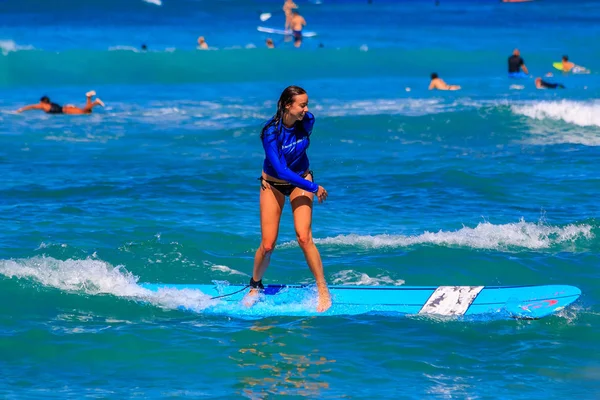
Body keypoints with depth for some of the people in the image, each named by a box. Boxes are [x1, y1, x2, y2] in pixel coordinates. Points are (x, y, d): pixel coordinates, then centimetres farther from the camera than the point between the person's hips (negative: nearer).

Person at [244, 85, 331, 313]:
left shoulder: (307, 121, -16)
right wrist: (313, 188, -30)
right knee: (268, 245, -4)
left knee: (304, 237, -16)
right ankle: (255, 286, 23)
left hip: (300, 180, 2)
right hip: (273, 184, -2)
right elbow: (280, 170, -32)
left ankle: (323, 291, -9)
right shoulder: (271, 131, -28)